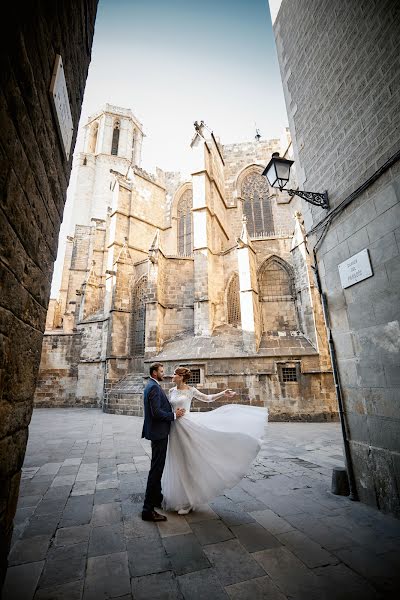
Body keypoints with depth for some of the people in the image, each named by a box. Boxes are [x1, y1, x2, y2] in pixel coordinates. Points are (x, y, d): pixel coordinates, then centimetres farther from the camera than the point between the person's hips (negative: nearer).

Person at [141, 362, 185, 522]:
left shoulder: (152, 386, 12)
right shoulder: (154, 387, -21)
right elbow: (156, 412, -27)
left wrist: (173, 412, 7)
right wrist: (174, 415, -16)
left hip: (158, 432, 11)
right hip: (158, 432, -11)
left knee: (157, 468, 22)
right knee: (156, 469, -2)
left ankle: (157, 498, 38)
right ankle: (148, 510, 8)